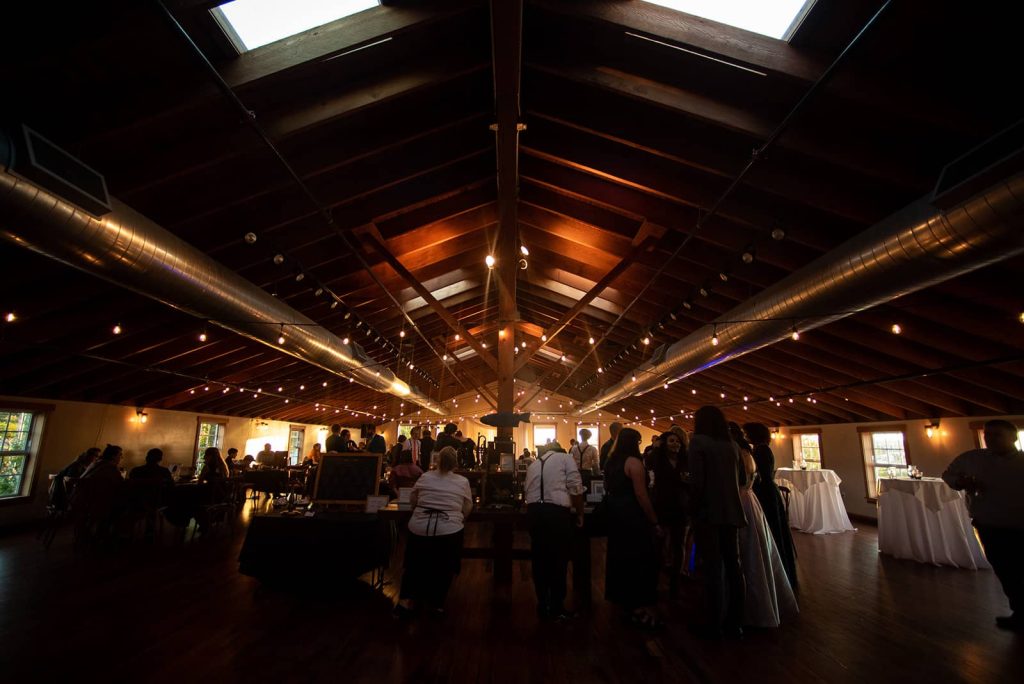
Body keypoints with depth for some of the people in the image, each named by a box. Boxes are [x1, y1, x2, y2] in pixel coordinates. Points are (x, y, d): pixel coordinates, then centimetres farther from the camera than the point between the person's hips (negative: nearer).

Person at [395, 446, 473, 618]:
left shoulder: (424, 477, 3)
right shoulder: (463, 481, -1)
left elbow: (412, 502, 15)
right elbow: (467, 509, 6)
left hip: (418, 528, 2)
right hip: (449, 531, -2)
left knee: (415, 564, 25)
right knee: (444, 569, 21)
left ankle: (406, 600, 20)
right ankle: (437, 603, 26)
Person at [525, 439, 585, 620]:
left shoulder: (533, 464, 24)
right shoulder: (565, 457, 10)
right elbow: (576, 488, 1)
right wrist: (579, 514, 9)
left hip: (533, 511, 5)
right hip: (556, 511, -5)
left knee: (539, 559, 15)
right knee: (558, 560, 8)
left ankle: (542, 607, 27)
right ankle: (557, 608, 19)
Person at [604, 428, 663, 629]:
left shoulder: (611, 461, 9)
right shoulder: (633, 462, -17)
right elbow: (641, 496, -20)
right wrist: (655, 523, -15)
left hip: (615, 515, 9)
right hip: (633, 516, -9)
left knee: (620, 556, 18)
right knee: (641, 559, 1)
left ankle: (622, 600, 32)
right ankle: (640, 609, 7)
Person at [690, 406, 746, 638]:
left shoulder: (698, 441, -11)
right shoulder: (732, 444, 7)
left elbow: (696, 481, -17)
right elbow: (741, 477, 12)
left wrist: (694, 507, -5)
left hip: (709, 512, -6)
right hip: (732, 512, 6)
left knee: (713, 568, 2)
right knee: (733, 566, 14)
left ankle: (715, 625, 11)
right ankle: (735, 623, 24)